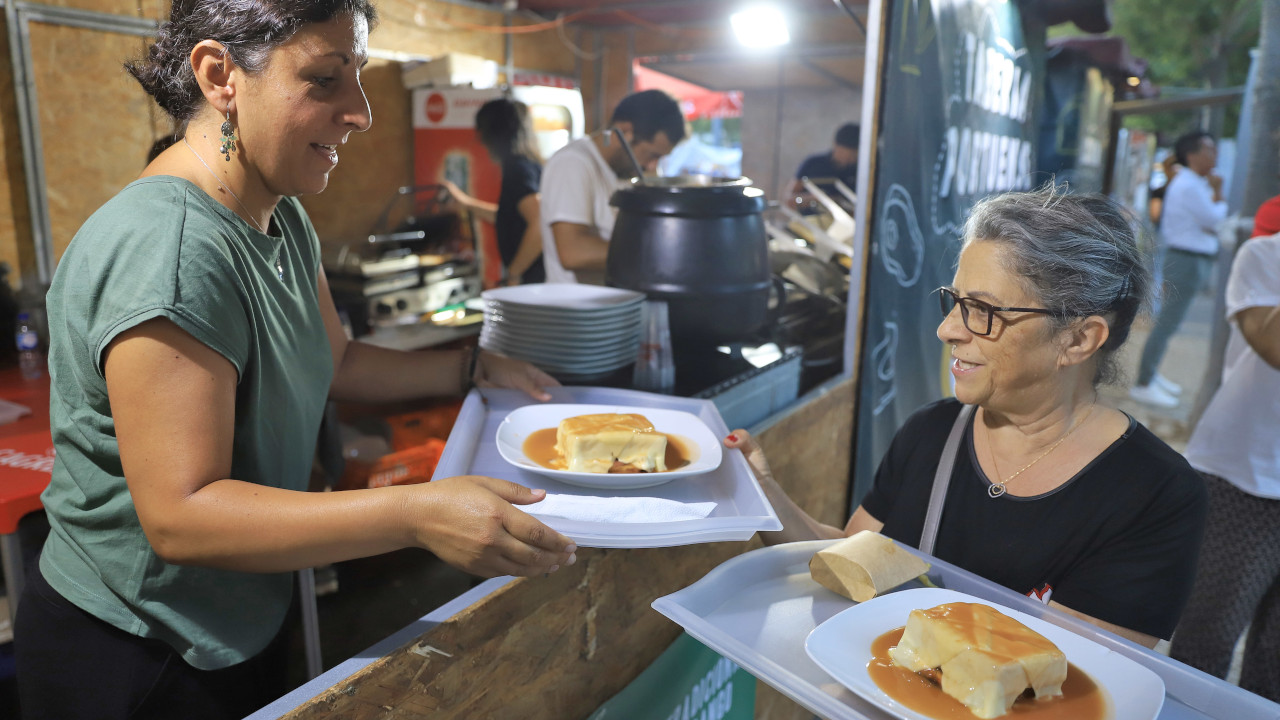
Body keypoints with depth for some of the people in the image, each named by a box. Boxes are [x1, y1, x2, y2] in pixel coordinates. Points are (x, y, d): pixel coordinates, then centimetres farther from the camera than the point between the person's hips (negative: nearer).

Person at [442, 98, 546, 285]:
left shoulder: (518, 168, -13)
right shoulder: (528, 164, 16)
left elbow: (539, 226, -25)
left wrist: (514, 272, -16)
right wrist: (466, 201, 42)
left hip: (534, 278, -9)